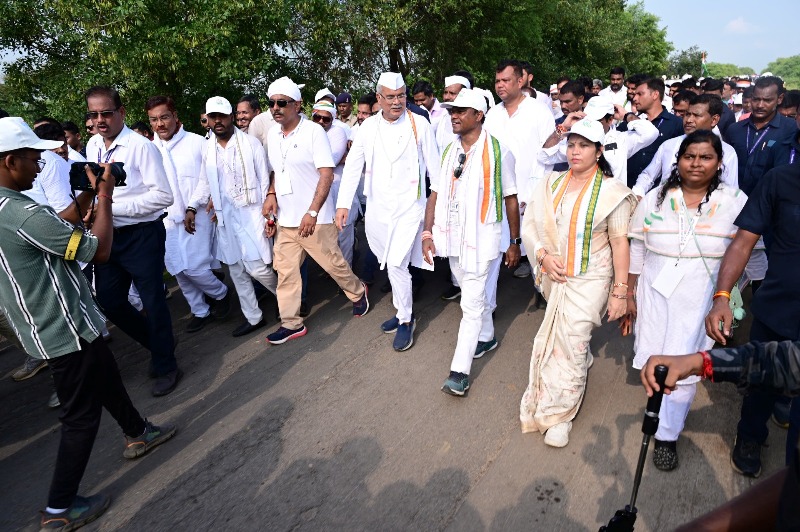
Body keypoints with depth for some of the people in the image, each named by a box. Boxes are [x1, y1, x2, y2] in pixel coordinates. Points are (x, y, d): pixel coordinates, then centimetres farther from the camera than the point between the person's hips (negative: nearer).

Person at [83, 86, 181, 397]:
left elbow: (163, 196, -19)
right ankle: (155, 342, 36)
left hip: (142, 235, -7)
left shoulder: (141, 146, -15)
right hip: (108, 235, 7)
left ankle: (165, 366, 22)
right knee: (108, 299, 13)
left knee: (152, 301, 3)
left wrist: (112, 207, -21)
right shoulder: (92, 146, 7)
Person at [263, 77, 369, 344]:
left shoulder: (314, 131, -11)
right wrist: (271, 194, 0)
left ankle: (358, 292, 34)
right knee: (285, 270, 8)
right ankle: (291, 323, 20)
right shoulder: (272, 134, 8)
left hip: (314, 218, -6)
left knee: (333, 263, 5)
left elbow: (327, 174, -16)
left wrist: (312, 212, -24)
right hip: (285, 218, 6)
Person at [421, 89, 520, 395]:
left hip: (481, 239, -5)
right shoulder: (449, 151, 7)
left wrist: (515, 242, -1)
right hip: (453, 238, 6)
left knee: (472, 303, -4)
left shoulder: (497, 151, -8)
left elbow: (510, 198, -4)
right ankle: (487, 337, 44)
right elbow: (435, 194, 6)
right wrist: (428, 233, -4)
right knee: (475, 296, 21)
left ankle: (460, 371, 2)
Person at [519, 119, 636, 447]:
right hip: (553, 276, 5)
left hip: (589, 281, -4)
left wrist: (620, 292, -11)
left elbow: (620, 243, -10)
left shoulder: (612, 191, -8)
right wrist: (542, 254, -14)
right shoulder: (551, 185, 4)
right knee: (558, 339, 19)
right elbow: (529, 225, 4)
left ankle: (559, 415, 13)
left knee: (571, 344, -4)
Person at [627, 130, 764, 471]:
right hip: (655, 294, 2)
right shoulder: (655, 199, 1)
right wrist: (630, 294, 5)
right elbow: (637, 249, 4)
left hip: (701, 300, -2)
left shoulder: (736, 202, -4)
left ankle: (667, 435, 19)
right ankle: (662, 414, 42)